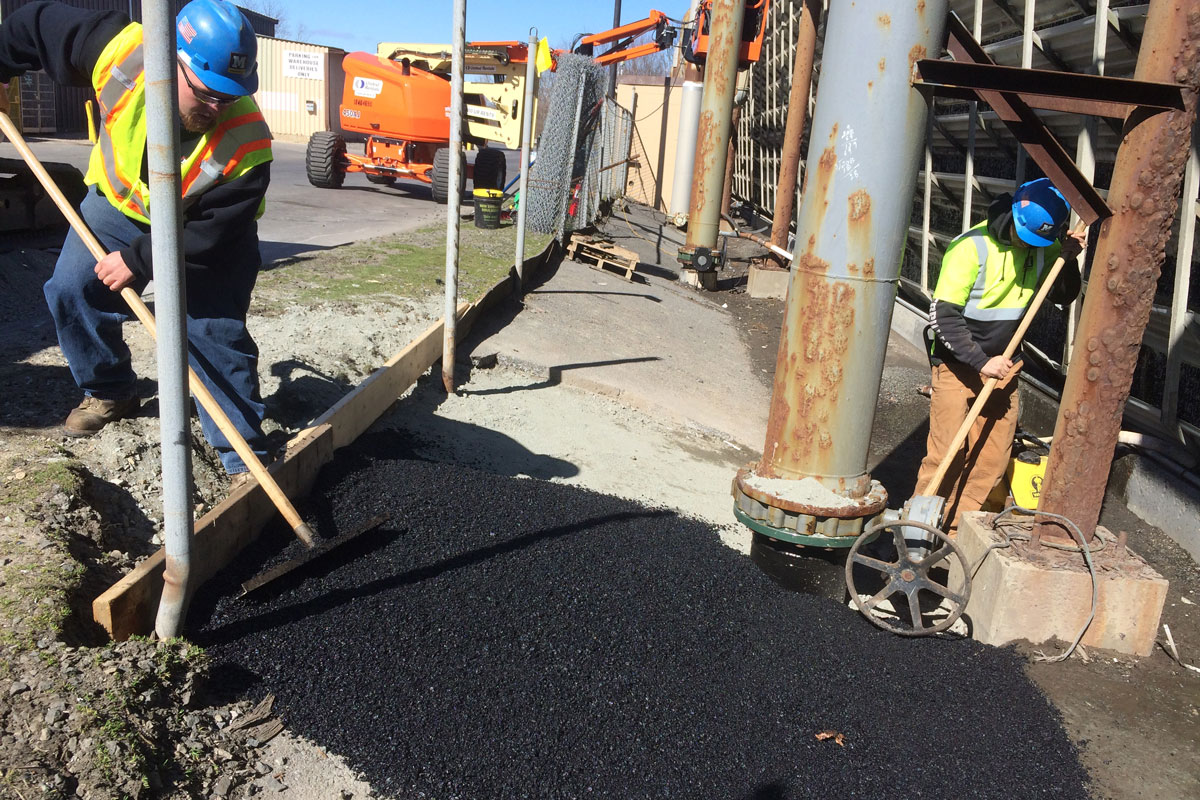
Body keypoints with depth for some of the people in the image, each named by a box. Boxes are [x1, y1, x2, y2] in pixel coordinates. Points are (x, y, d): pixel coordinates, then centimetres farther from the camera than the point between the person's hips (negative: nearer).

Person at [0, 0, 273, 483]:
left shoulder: (245, 140, -37)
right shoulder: (120, 50, -29)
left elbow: (210, 238, -30)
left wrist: (138, 260, -28)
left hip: (202, 230, -4)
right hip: (118, 202, 4)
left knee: (216, 334, -12)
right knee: (71, 293, 6)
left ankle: (244, 457, -2)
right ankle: (109, 393, 30)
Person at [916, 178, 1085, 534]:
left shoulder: (1044, 247, 1)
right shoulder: (972, 247, -18)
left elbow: (1063, 297, 12)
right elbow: (943, 316, -20)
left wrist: (1068, 260, -7)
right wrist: (981, 361, -22)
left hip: (1003, 366, 6)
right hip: (958, 365, -6)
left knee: (993, 457, 6)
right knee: (947, 455, -7)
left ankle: (957, 531, 17)